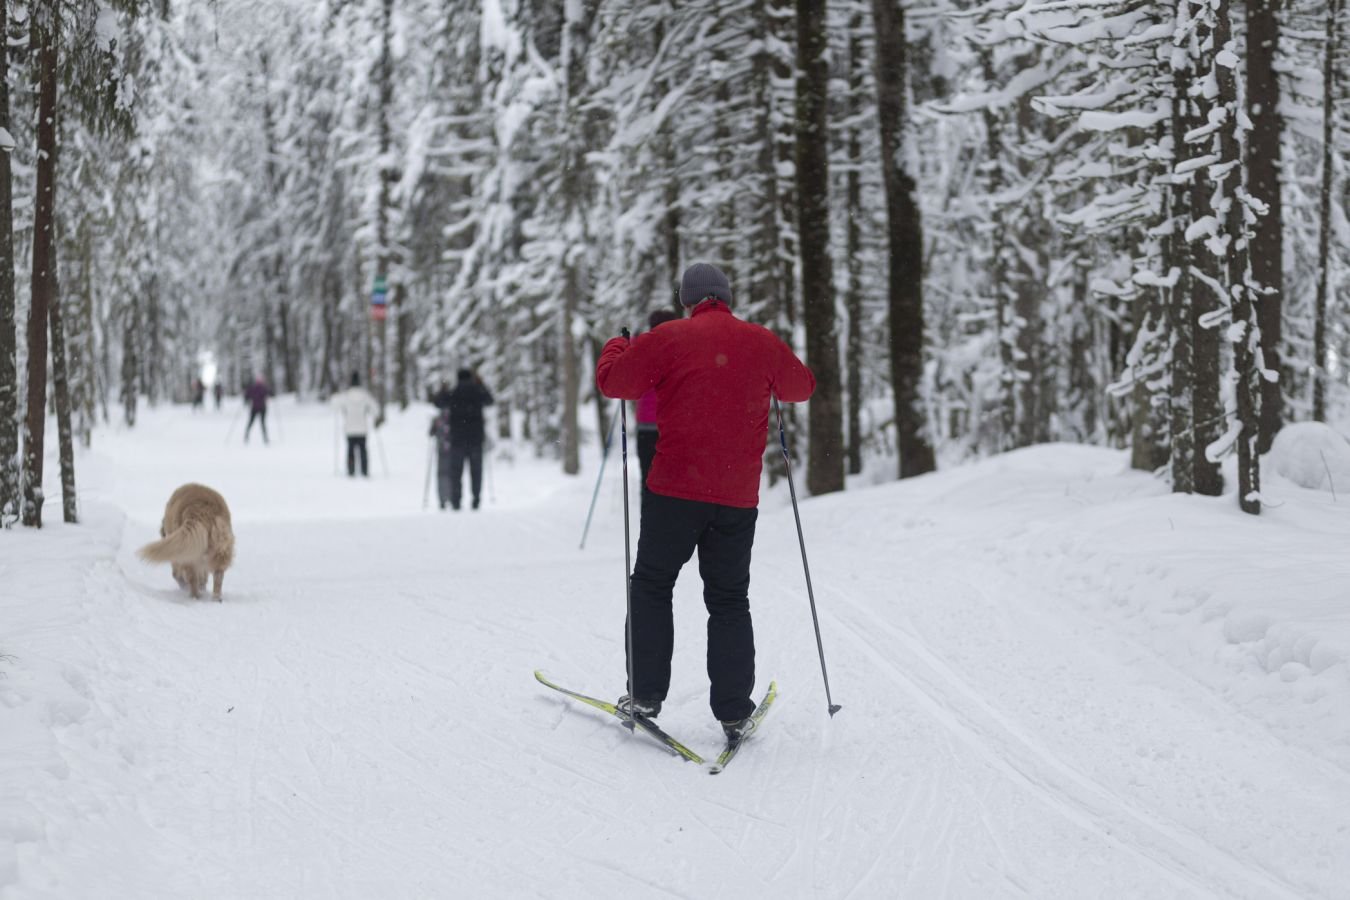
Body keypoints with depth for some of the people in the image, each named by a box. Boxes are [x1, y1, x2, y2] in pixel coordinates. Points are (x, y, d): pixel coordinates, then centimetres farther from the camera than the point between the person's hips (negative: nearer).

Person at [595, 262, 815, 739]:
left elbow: (612, 381, 1)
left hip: (675, 489, -2)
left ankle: (646, 693, 8)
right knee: (729, 600, 10)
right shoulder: (763, 343, 4)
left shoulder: (668, 339, -4)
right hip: (738, 496, 2)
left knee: (652, 586, 12)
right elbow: (803, 386, 21)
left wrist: (616, 346, 22)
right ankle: (734, 712, 7)